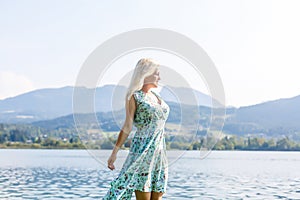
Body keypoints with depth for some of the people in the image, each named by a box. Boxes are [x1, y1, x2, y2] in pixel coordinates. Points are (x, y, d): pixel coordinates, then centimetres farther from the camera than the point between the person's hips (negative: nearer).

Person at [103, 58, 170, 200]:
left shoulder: (156, 96, 17)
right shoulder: (135, 97, -4)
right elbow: (127, 127, -8)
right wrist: (115, 152, -14)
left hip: (159, 151, 7)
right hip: (142, 150, -7)